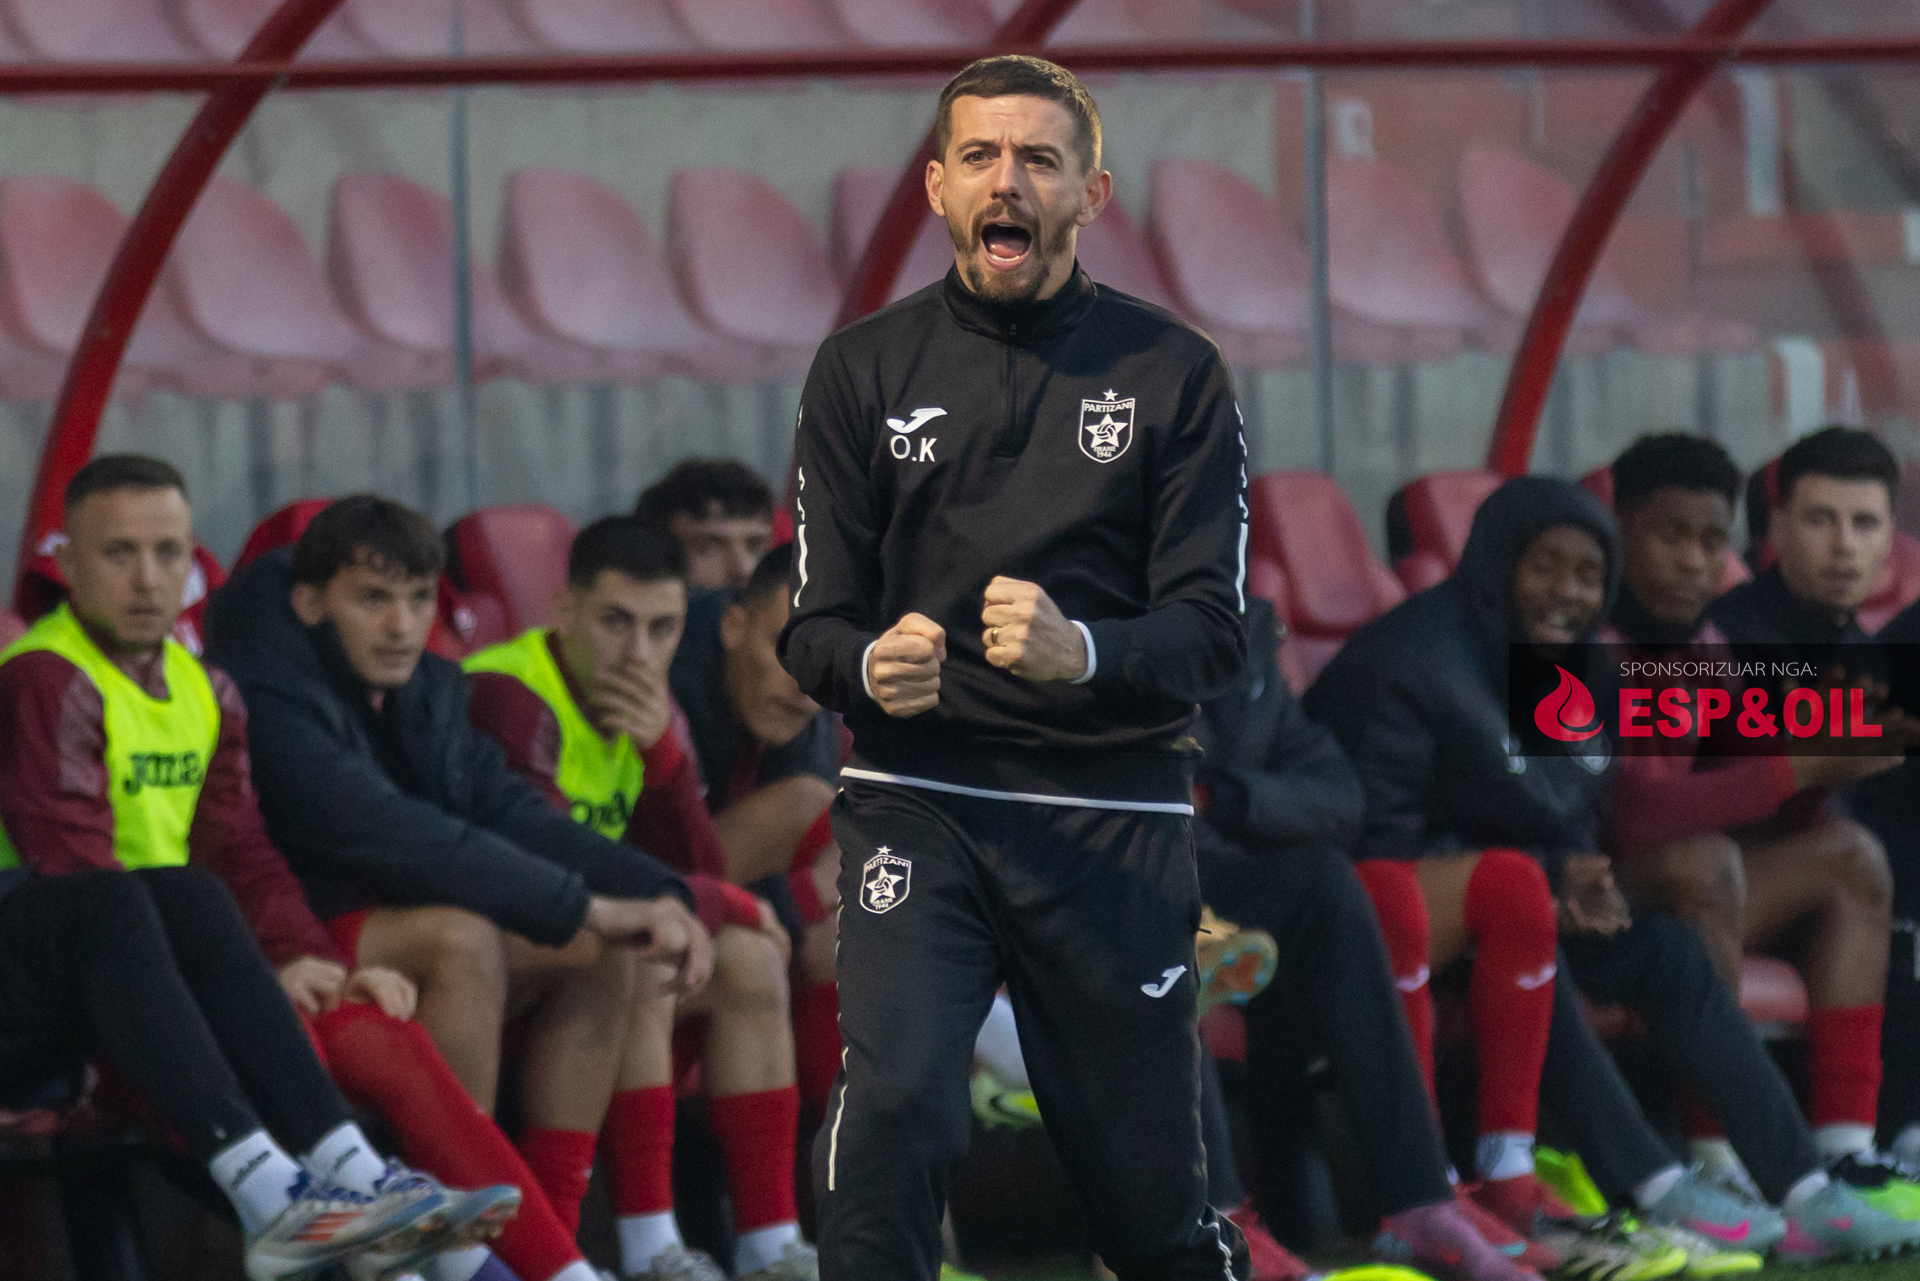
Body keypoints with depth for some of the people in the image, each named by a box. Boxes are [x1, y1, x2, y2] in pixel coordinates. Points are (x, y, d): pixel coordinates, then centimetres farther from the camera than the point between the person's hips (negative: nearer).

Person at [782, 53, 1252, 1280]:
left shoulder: (1173, 373, 1)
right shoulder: (865, 370, 5)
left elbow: (1214, 632, -6)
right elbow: (813, 626, 4)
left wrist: (1080, 652, -27)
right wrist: (871, 665, -20)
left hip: (1115, 822, 0)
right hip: (920, 805, 0)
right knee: (893, 1109, -24)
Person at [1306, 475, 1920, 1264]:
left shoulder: (1571, 669, 12)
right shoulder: (1411, 664, -16)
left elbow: (1574, 819, 18)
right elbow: (1376, 842, -20)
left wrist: (1583, 886, -9)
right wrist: (1552, 877, -20)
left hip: (1534, 898, 8)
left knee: (1667, 950, -12)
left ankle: (1803, 1191, -17)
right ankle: (1655, 1189, -35)